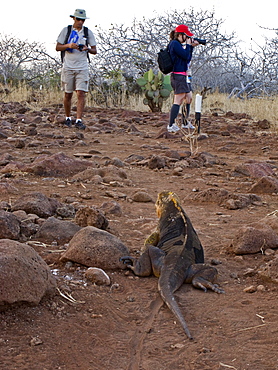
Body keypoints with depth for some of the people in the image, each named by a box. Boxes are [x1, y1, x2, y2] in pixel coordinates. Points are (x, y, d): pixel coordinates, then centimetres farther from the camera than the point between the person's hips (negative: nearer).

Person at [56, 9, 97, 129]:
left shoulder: (88, 32, 8)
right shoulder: (66, 30, 4)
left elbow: (94, 50, 10)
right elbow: (58, 47, 4)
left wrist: (87, 49, -11)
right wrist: (68, 45, -14)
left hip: (82, 68, 0)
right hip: (68, 67, 0)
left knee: (81, 93, -11)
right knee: (68, 94, 6)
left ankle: (79, 121, -12)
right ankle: (68, 118, 22)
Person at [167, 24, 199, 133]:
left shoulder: (178, 44, 18)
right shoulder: (174, 43, -12)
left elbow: (188, 59, 18)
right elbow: (186, 56, -17)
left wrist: (192, 46, 10)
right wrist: (188, 45, -3)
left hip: (184, 76, 11)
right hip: (178, 76, -11)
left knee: (189, 98, 16)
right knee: (178, 100, -12)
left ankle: (185, 122, 25)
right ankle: (171, 125, -12)